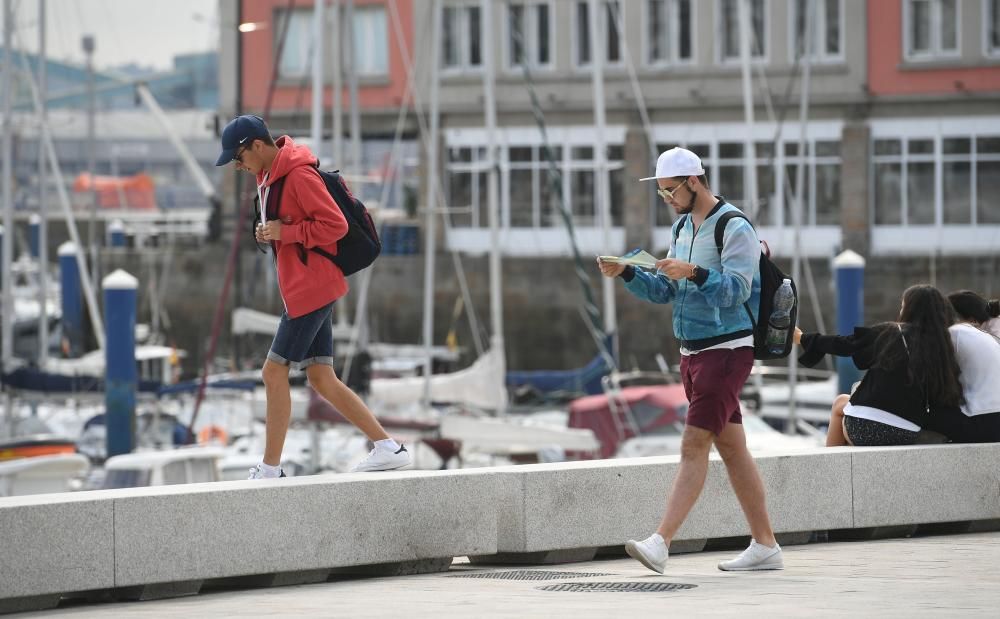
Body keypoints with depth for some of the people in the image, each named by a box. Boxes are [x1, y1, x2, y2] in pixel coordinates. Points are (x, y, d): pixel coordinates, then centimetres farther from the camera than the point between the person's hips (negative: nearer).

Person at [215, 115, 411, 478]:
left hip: (311, 288, -10)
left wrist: (284, 232, -17)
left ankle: (270, 470, -1)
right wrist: (268, 232, 4)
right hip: (306, 290, 10)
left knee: (274, 372, -7)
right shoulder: (268, 174, 14)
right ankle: (388, 449, 9)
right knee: (322, 379, 8)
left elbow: (335, 224, -20)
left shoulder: (298, 174, -17)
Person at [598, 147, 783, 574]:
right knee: (731, 447, 10)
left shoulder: (735, 229, -12)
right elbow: (664, 291, 16)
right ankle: (765, 546, 14)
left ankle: (660, 545, -20)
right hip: (692, 351, 9)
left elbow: (737, 290, -23)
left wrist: (694, 273, -36)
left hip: (726, 351, -9)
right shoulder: (683, 226, 15)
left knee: (694, 446, -14)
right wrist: (626, 273, 0)